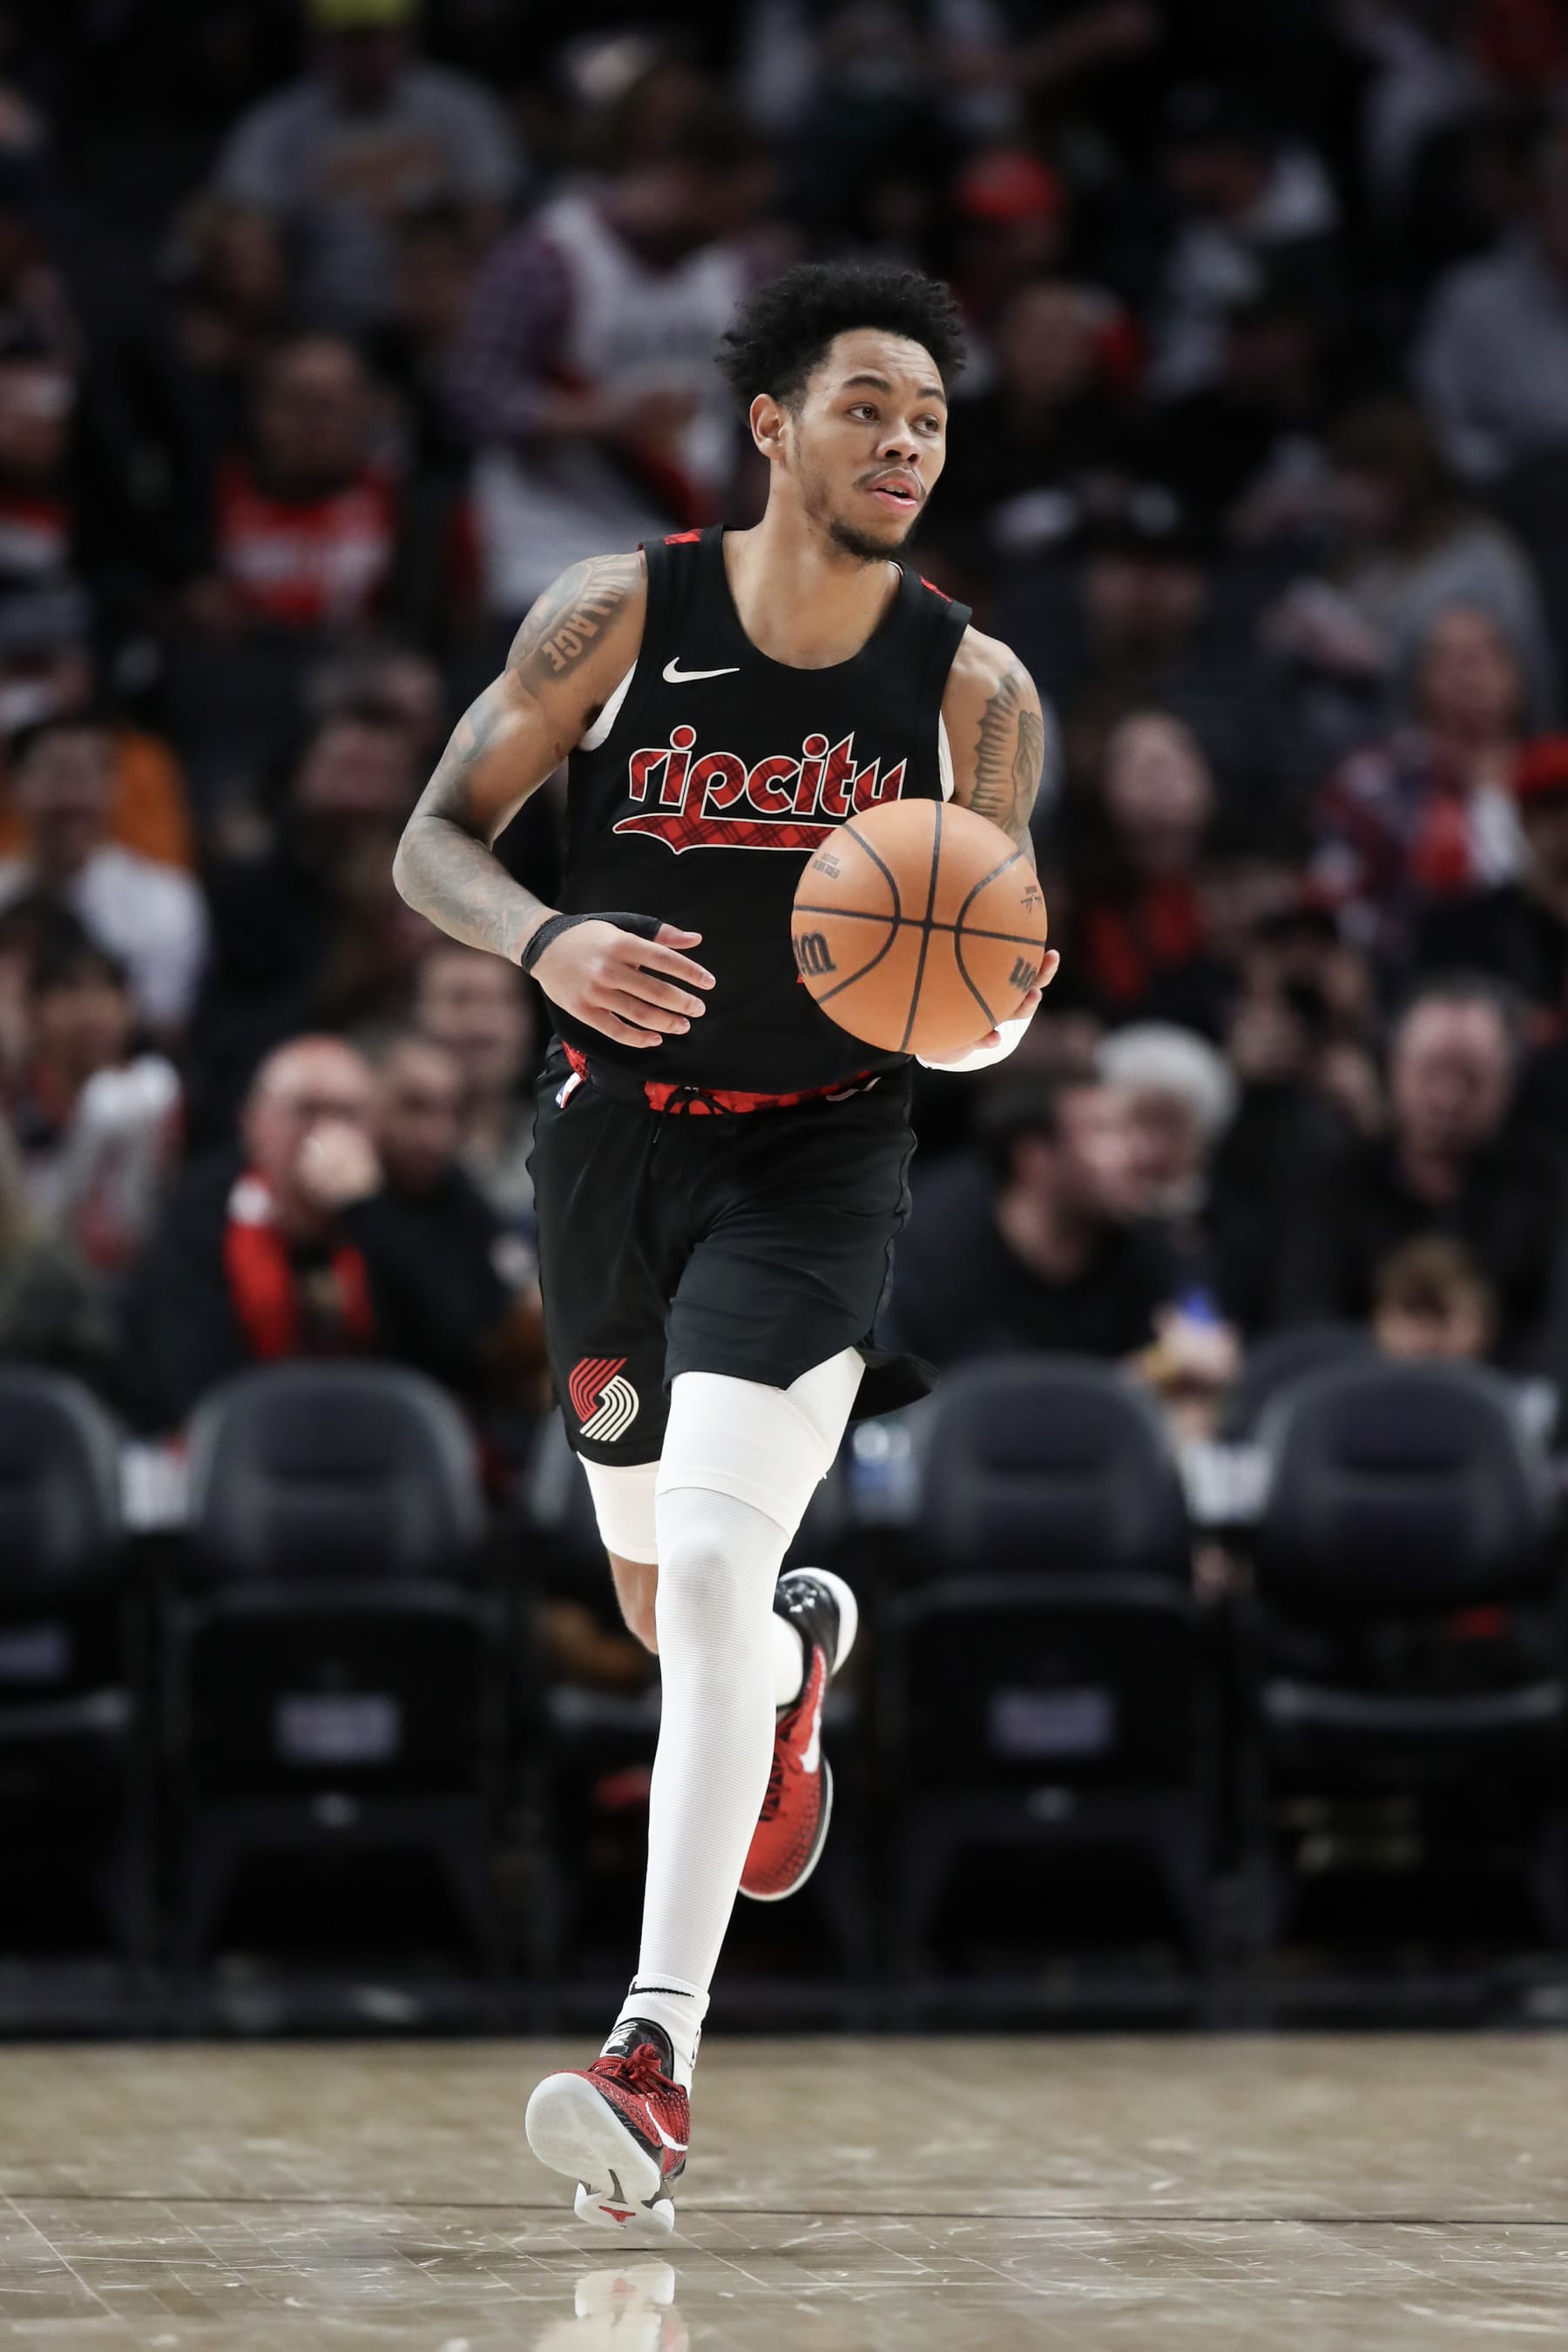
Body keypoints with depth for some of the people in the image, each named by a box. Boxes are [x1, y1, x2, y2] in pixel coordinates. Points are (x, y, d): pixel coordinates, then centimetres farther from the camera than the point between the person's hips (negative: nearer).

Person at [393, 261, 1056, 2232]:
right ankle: (803, 1649, 56)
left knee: (711, 1573, -21)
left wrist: (989, 1006, -23)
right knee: (662, 1602, 16)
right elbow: (433, 844, -3)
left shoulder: (974, 691, -6)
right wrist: (548, 943, -24)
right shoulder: (618, 619, -7)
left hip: (818, 1159, -2)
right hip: (617, 1131, 3)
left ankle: (656, 2057, -25)